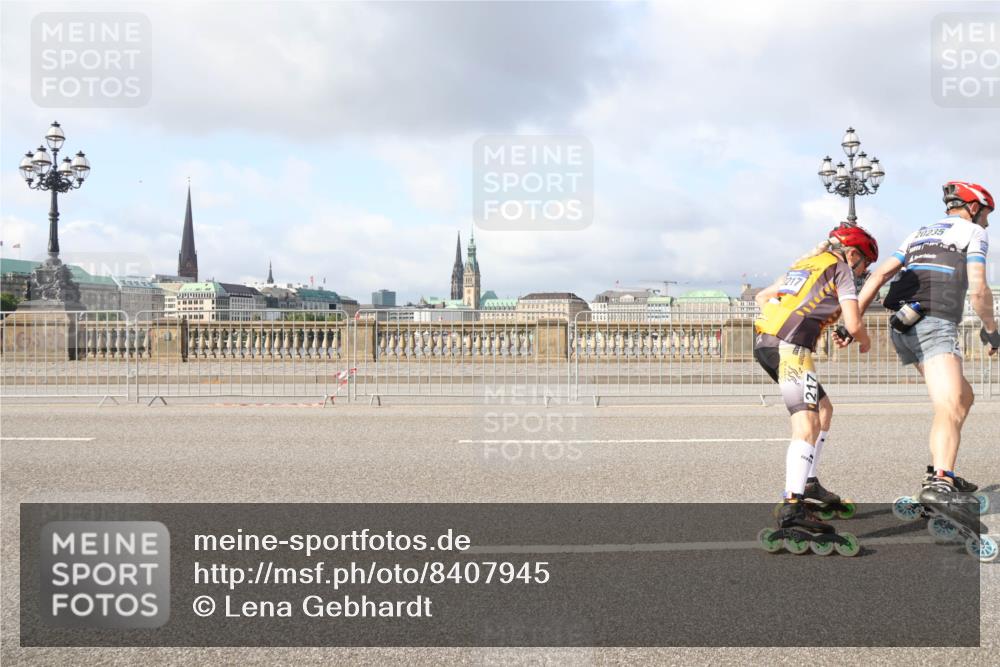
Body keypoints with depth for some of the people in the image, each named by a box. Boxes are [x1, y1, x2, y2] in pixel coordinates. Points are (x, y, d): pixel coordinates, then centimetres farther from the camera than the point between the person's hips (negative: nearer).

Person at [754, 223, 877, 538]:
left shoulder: (804, 264, 30)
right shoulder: (841, 267, 9)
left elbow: (763, 296, 33)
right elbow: (853, 325, 2)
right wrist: (864, 341, 22)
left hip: (764, 342, 9)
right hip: (790, 345, -9)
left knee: (823, 409, 21)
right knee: (807, 424, -17)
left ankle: (808, 484, 24)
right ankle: (793, 506, -30)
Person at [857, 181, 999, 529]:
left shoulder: (920, 234, 29)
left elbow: (880, 274, 16)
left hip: (902, 329, 8)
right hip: (935, 326, -7)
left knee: (963, 396, 22)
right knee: (950, 406, -23)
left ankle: (941, 472, 18)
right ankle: (940, 484, -45)